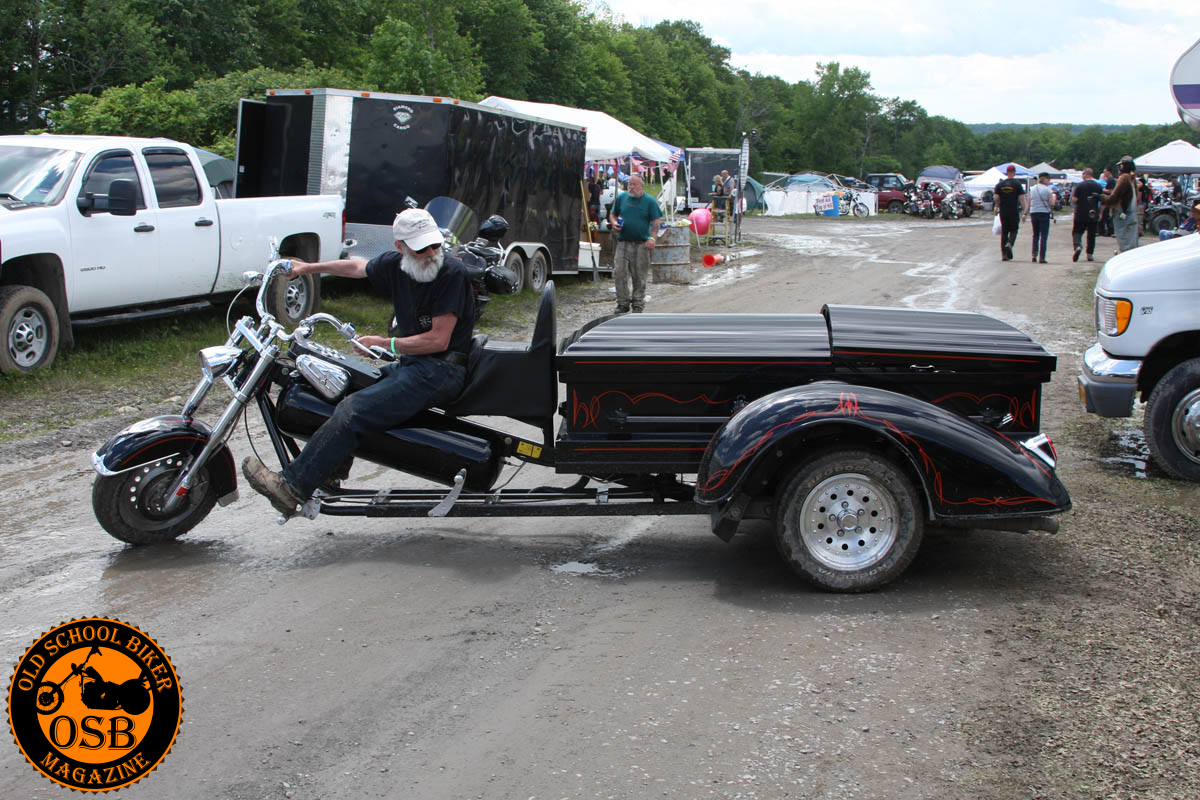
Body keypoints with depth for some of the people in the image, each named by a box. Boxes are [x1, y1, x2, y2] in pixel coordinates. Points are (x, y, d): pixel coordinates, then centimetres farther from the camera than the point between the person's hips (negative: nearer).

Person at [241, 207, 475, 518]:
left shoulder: (452, 272, -16)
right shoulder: (395, 263, 5)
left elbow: (439, 340, -18)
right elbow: (357, 266, 28)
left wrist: (384, 344, -12)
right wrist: (308, 268, 34)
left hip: (441, 369, -9)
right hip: (411, 364, 9)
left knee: (355, 409, -19)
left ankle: (292, 486, -19)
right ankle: (331, 474, 15)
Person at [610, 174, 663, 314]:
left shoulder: (649, 201, 0)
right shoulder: (621, 197, 8)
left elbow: (655, 222, 0)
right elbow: (614, 214, 20)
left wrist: (652, 238, -14)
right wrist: (615, 223, -1)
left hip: (641, 244, -2)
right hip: (623, 243, 2)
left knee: (639, 276, 3)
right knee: (619, 272, -4)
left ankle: (638, 304, 15)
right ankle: (623, 303, 7)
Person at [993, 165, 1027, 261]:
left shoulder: (1000, 184, 3)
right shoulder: (1018, 184, -3)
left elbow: (996, 197, -4)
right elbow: (1022, 198, -7)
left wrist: (998, 207, 12)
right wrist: (1024, 210, -3)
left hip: (1003, 211, 2)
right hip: (1014, 211, -2)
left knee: (1004, 232, 7)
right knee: (1013, 230, 9)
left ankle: (1004, 254, 4)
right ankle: (1009, 244, -21)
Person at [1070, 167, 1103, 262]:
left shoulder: (1079, 185, -7)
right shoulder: (1099, 186, 3)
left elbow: (1074, 200, -11)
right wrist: (1100, 213, 14)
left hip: (1080, 215, -3)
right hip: (1094, 215, 3)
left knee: (1077, 232, 6)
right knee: (1091, 234, 12)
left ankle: (1078, 245, -21)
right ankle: (1090, 254, 13)